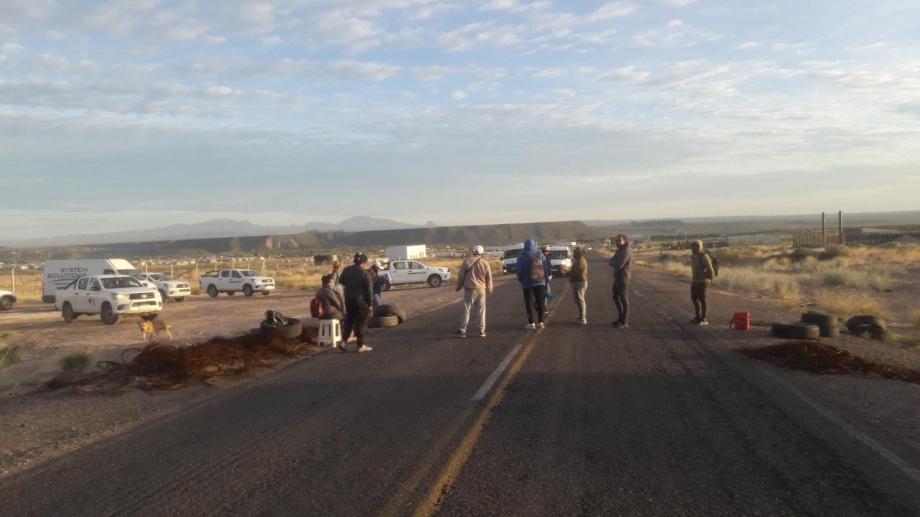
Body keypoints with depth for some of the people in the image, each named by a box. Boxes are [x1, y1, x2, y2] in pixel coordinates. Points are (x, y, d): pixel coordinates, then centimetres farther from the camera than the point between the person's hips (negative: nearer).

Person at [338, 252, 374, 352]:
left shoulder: (347, 270, 3)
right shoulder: (366, 274, -14)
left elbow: (341, 281, 17)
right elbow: (369, 290, -14)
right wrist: (370, 304, -8)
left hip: (348, 299, 5)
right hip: (361, 300, -5)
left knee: (349, 320, 18)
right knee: (361, 322, 3)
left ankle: (344, 341, 11)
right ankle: (361, 345, 6)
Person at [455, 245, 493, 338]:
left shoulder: (467, 261, -4)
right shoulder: (485, 264, 0)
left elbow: (461, 275, 0)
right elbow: (489, 279, 7)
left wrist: (459, 286, 13)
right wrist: (489, 289, 22)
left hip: (469, 289, -1)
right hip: (481, 289, 1)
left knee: (466, 310, 1)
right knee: (481, 311, 11)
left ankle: (462, 330, -2)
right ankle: (482, 331, 13)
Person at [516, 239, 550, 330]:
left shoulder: (522, 257, -7)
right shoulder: (540, 255, 3)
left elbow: (519, 271, -5)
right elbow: (546, 268, 5)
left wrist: (520, 279, 12)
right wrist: (545, 279, 13)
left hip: (528, 284, -3)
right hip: (540, 282, 3)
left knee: (529, 303, 1)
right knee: (540, 302, 10)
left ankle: (531, 323, -2)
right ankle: (540, 322, 12)